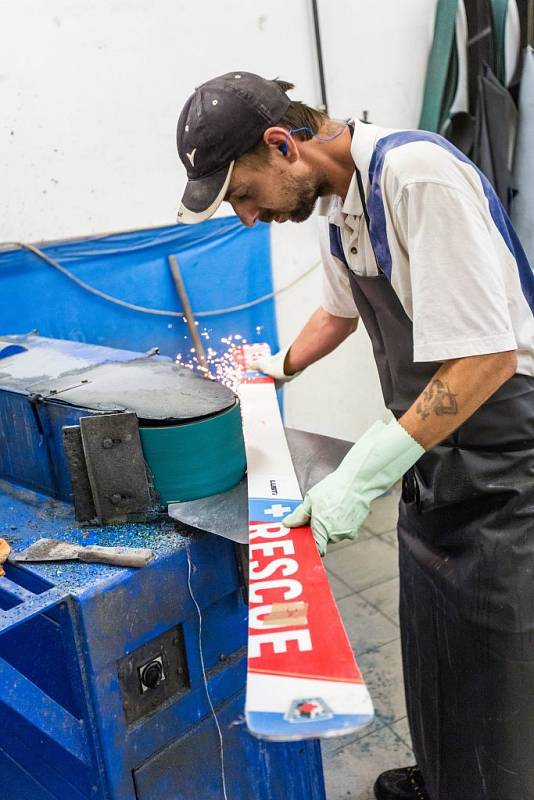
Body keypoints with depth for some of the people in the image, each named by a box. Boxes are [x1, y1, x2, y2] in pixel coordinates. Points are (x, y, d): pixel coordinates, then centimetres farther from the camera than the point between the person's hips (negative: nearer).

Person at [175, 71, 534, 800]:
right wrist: (279, 369, 28)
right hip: (433, 453, 8)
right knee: (432, 650, 22)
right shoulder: (335, 201, 5)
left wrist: (360, 477, -27)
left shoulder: (417, 175, -24)